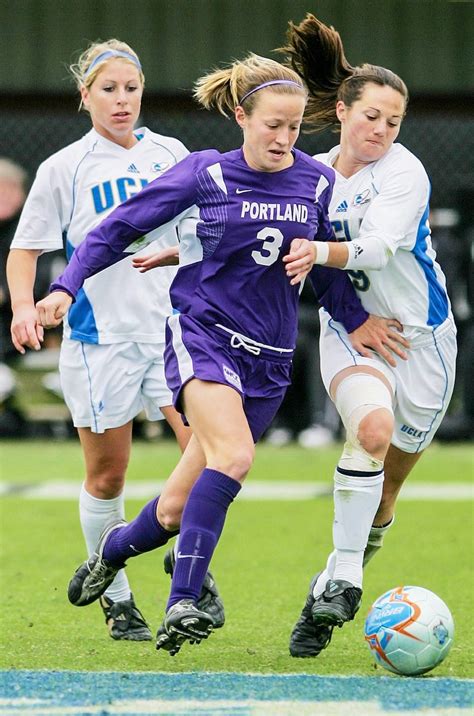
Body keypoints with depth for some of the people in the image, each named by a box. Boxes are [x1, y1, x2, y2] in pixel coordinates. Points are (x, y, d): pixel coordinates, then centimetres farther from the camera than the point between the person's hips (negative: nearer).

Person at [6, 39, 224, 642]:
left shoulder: (170, 155, 9)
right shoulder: (64, 168, 0)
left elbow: (203, 235, 20)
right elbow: (25, 248, 2)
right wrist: (24, 305, -14)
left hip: (173, 325, 2)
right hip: (100, 335, -2)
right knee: (107, 475, 3)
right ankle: (115, 597, 19)